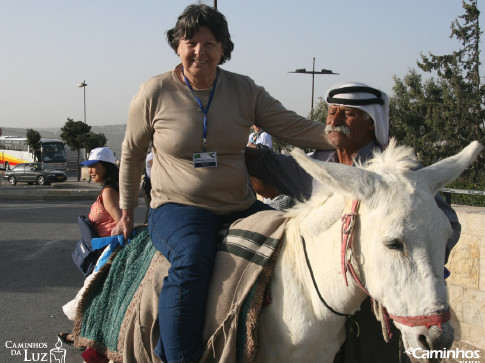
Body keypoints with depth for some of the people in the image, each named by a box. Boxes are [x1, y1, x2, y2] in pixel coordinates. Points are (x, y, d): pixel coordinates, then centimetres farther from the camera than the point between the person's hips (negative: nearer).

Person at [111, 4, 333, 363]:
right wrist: (127, 209, 13)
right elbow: (132, 153, 11)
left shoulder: (245, 90, 4)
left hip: (240, 207, 4)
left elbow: (293, 126, -1)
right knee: (193, 258, -36)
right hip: (177, 208, -3)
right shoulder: (154, 93, -1)